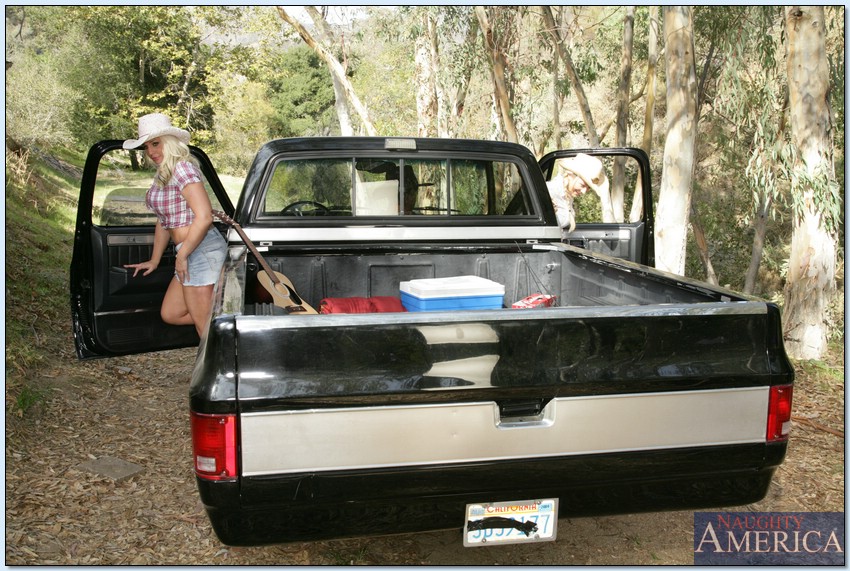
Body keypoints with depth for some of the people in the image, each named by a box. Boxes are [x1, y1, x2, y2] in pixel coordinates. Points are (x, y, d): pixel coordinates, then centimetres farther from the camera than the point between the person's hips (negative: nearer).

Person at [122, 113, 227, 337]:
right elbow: (164, 220, 23)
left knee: (203, 323, -4)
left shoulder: (182, 168, -14)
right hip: (191, 252, 11)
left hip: (201, 250, -11)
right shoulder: (163, 174, 15)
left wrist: (182, 255, -16)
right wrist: (154, 261, 26)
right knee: (170, 314, 14)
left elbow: (204, 217, -23)